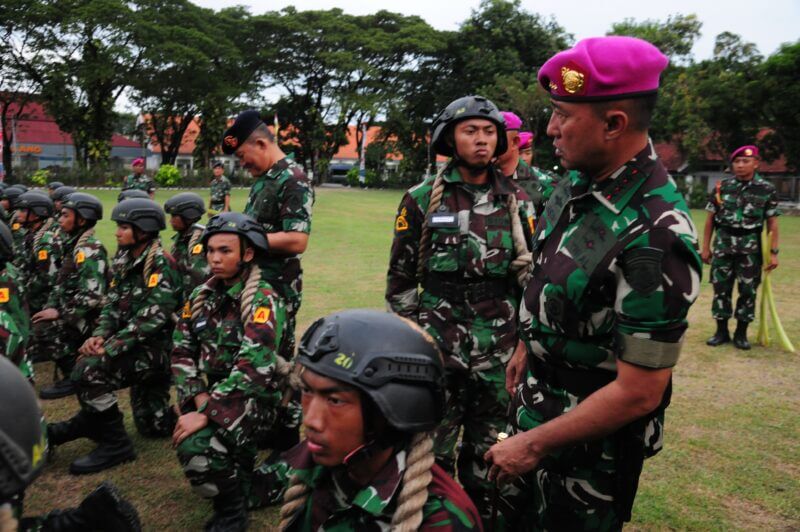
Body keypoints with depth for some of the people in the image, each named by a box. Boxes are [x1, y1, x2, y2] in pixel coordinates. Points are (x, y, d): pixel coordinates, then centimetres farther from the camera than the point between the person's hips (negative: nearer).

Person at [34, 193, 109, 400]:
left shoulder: (89, 249, -19)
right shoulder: (72, 244, 10)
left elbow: (92, 294, -27)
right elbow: (61, 283, 14)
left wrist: (60, 313, -22)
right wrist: (51, 308, 2)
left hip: (88, 317, -8)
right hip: (78, 314, 8)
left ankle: (72, 378, -2)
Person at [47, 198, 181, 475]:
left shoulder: (161, 264, -18)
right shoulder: (125, 261, 9)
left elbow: (152, 318, -25)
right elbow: (112, 304, 8)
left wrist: (111, 348, -25)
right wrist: (100, 335, -12)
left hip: (158, 346, -8)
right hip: (138, 346, 8)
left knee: (89, 369, -26)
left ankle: (115, 443, -13)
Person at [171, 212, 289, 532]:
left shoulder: (262, 300, -17)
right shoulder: (203, 295, 5)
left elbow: (253, 369, -27)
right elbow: (182, 352, 2)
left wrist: (206, 414, -29)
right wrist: (200, 398, -13)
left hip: (253, 397, -7)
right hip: (211, 392, 7)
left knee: (197, 446, -29)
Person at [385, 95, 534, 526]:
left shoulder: (517, 201, 5)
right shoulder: (422, 200, -2)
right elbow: (401, 278, 2)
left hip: (500, 348, 2)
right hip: (438, 343, -2)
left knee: (487, 450, 15)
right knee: (433, 448, 6)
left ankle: (480, 515, 34)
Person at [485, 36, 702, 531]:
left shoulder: (654, 238, -31)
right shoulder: (578, 185, -5)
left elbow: (639, 392, -28)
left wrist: (535, 444, -20)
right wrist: (525, 348, 18)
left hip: (591, 439, -8)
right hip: (537, 401, 8)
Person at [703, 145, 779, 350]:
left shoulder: (767, 189, -1)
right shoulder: (721, 187, 2)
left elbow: (772, 223, 0)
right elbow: (710, 219, 6)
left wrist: (773, 252, -4)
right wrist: (706, 247, 4)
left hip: (751, 246, -1)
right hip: (723, 244, 1)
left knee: (748, 290, 4)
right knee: (721, 287, 5)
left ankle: (741, 333, 18)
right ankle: (722, 331, 18)